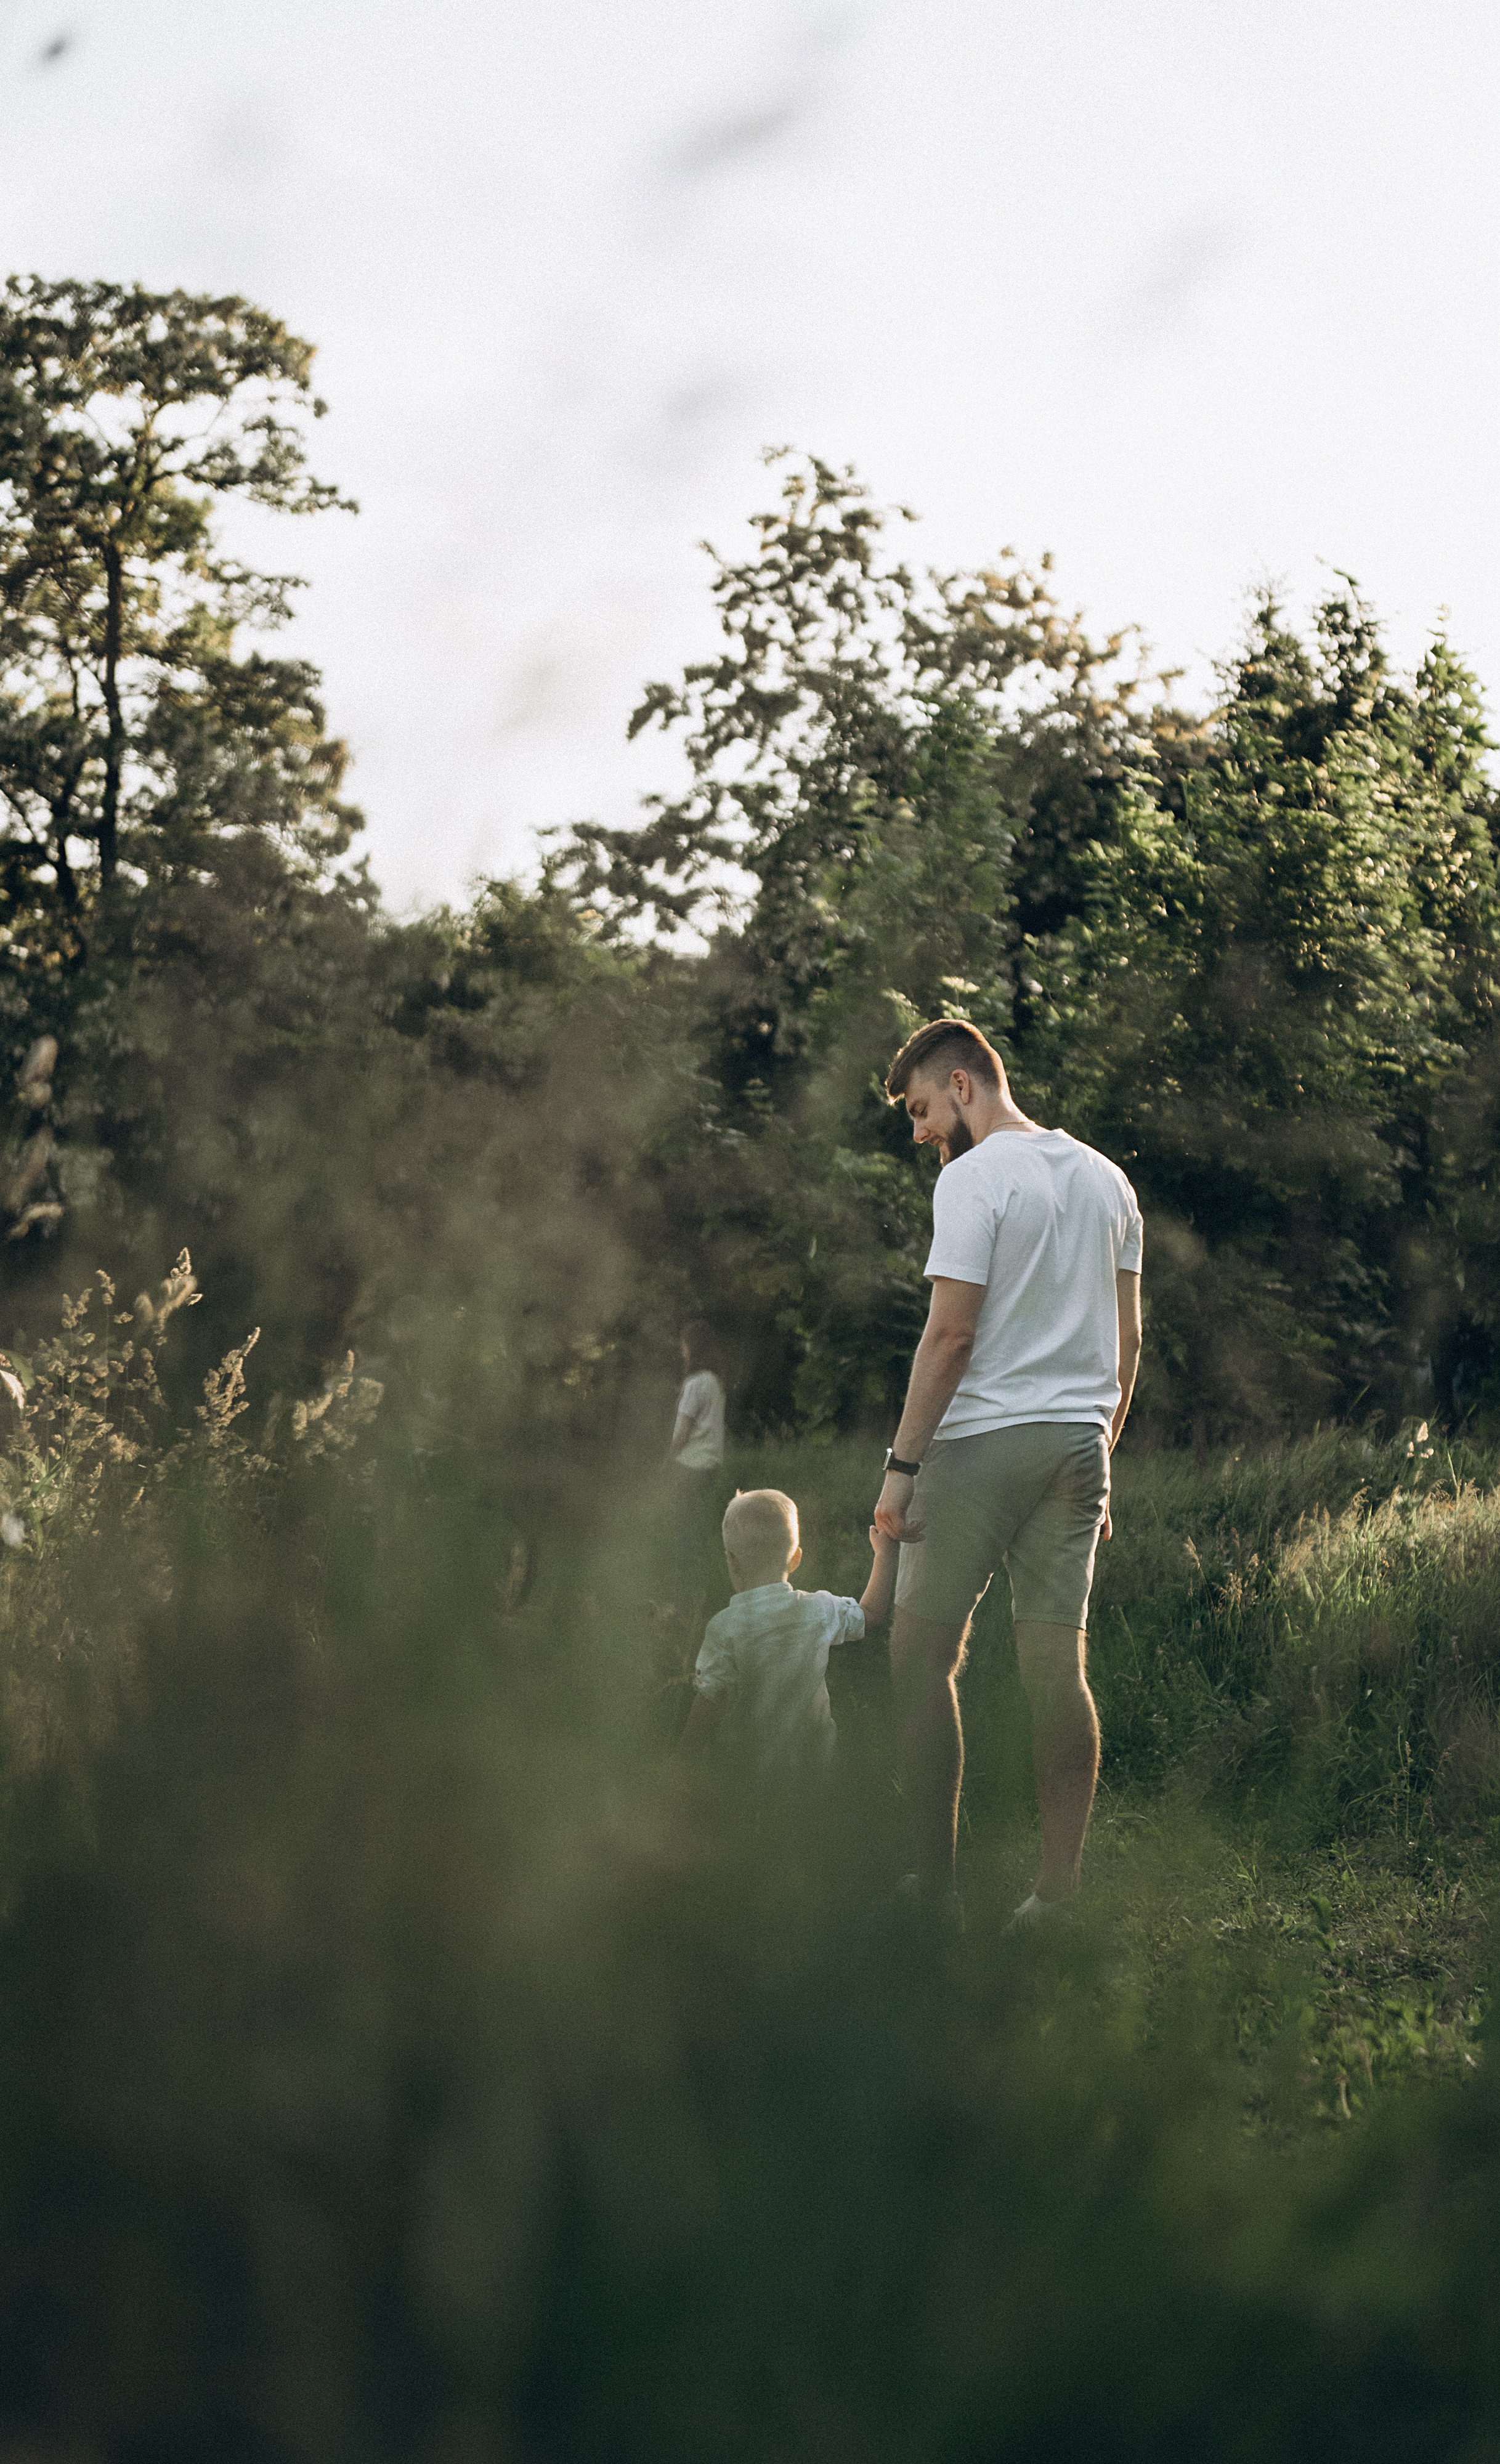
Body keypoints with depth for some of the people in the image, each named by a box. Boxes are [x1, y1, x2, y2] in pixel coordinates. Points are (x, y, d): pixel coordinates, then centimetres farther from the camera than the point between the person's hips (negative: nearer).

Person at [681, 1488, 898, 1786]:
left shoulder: (725, 1628, -19)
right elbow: (870, 1614, 12)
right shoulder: (820, 1610, -9)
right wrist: (886, 1553, 22)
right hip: (817, 1759, 4)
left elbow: (707, 1706, -16)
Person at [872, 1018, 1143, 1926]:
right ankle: (1060, 1889, 4)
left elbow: (952, 1332, -16)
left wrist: (903, 1464, -13)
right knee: (1058, 1664, 5)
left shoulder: (975, 1177, -9)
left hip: (984, 1441, -7)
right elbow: (1127, 1340, 16)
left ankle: (933, 1879, 1)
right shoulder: (1106, 1179, 14)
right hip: (1080, 1442, 7)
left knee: (923, 1653, 2)